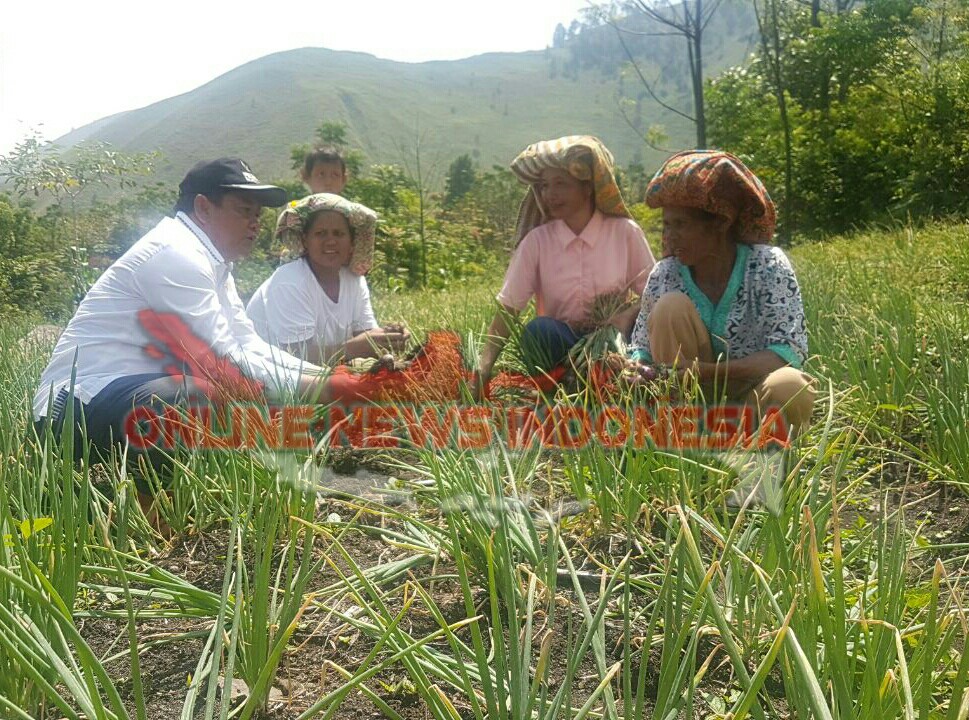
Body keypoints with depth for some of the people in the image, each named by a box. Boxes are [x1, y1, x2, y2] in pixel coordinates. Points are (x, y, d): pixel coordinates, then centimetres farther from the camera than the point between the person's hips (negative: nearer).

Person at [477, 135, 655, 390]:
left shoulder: (625, 232, -3)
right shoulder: (536, 240, -3)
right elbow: (507, 307, -10)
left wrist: (629, 314, -24)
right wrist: (485, 364, -24)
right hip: (559, 342, 1)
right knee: (538, 330, -32)